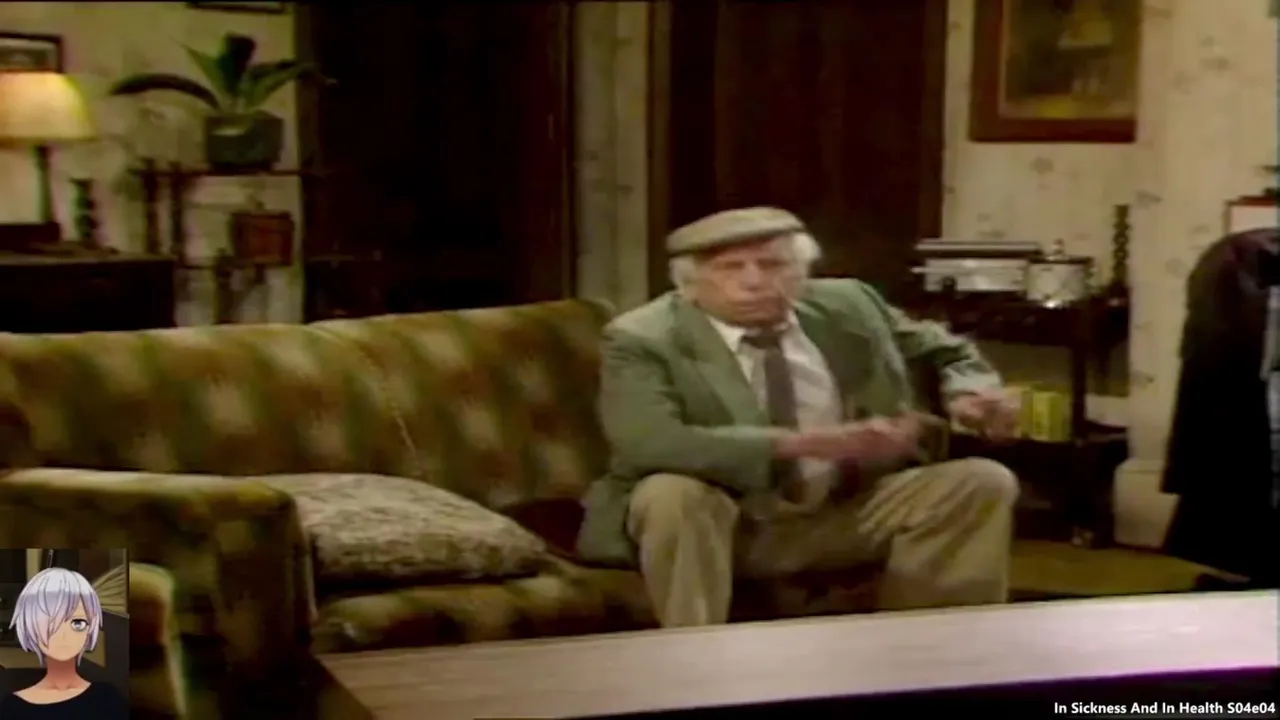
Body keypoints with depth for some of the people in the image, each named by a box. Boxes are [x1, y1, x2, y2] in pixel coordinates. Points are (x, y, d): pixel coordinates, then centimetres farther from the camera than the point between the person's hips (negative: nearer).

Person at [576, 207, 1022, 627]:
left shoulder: (846, 307, -1)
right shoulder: (643, 340, -15)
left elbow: (942, 351, 16)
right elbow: (651, 443, -33)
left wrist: (969, 392, -10)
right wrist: (804, 444, -38)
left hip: (844, 515, 4)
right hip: (712, 521, -4)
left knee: (982, 482, -10)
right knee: (672, 496, -36)